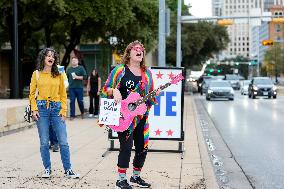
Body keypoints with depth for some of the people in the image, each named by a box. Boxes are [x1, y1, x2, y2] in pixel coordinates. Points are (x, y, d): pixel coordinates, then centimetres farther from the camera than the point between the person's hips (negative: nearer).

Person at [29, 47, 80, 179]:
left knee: (63, 142, -3)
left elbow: (63, 95, 9)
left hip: (56, 108, 1)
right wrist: (34, 109, -4)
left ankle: (68, 170, 5)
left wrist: (63, 111, 0)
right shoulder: (36, 74, 6)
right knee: (44, 142, 2)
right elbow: (32, 94, 7)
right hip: (42, 108, -1)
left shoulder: (59, 75, 9)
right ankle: (47, 169, 15)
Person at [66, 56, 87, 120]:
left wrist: (77, 77, -13)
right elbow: (67, 77, 21)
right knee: (72, 101, -1)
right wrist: (67, 83, 10)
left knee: (80, 101, 2)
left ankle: (82, 112, 26)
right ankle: (72, 115, 3)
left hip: (79, 87, -3)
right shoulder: (69, 69, 14)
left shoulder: (81, 68, 3)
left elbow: (85, 76, -4)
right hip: (71, 88, 3)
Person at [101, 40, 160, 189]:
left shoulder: (147, 73, 13)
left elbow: (150, 96, 18)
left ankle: (136, 177, 26)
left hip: (141, 117, 6)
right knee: (126, 146, -12)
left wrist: (155, 94, -3)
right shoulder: (120, 70, -2)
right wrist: (114, 91, -19)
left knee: (142, 147, 7)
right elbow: (106, 89, 0)